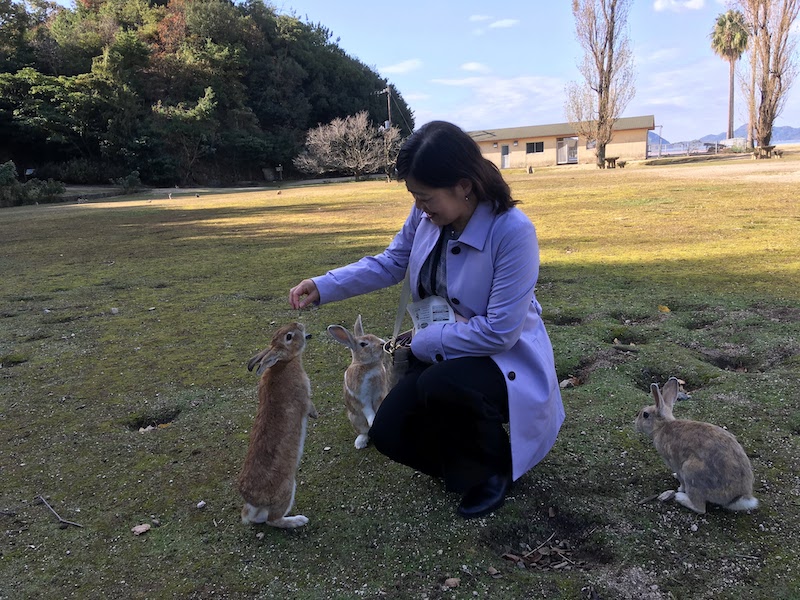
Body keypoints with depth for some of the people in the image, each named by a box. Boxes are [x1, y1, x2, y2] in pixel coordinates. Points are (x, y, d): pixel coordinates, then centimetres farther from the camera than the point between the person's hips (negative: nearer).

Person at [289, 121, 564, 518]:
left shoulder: (513, 231, -27)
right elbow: (389, 264, 6)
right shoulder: (427, 214, -8)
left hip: (506, 360, -6)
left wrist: (422, 341, -17)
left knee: (440, 386, -36)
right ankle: (466, 460, 22)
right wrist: (323, 286, -7)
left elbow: (499, 330, -26)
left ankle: (494, 467, -3)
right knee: (389, 434, -8)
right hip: (442, 352, 6)